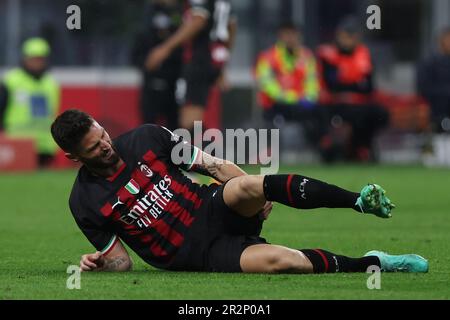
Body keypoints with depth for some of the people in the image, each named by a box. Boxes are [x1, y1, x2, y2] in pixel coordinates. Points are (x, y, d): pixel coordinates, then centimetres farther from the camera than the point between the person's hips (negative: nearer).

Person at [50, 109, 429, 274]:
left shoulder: (146, 138, 2)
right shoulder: (85, 203, -4)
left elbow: (215, 165, 6)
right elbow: (122, 261, 4)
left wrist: (260, 192, -6)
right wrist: (99, 263, -19)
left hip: (215, 210, 3)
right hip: (203, 255, -3)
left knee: (247, 186, -33)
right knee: (280, 260, -30)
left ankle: (360, 200, -31)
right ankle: (371, 263, -13)